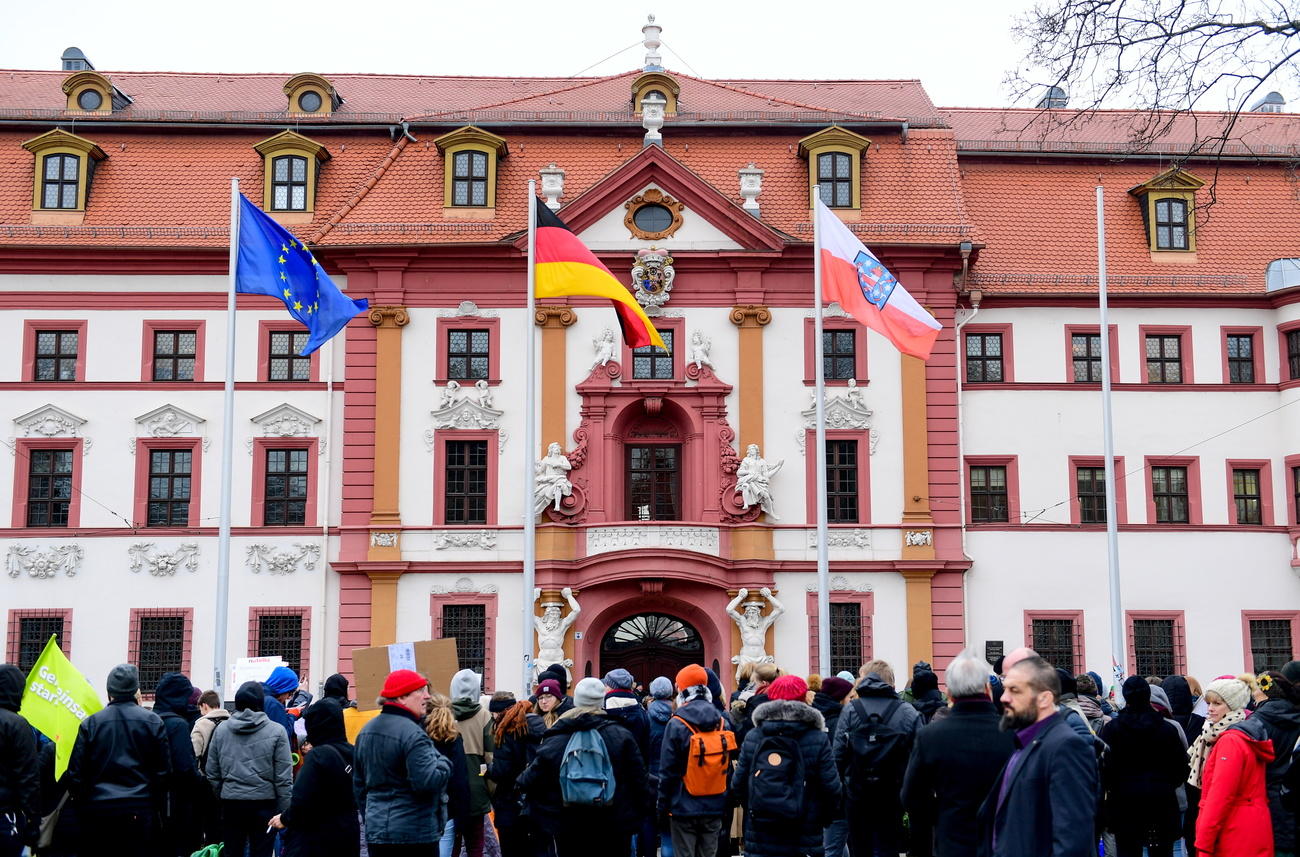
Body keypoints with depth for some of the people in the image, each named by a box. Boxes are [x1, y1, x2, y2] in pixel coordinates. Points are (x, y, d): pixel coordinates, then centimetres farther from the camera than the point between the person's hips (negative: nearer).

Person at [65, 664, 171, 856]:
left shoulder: (90, 723, 0)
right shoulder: (153, 722, -2)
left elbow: (75, 772, 0)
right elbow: (164, 770, 0)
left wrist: (80, 802, 14)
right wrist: (158, 804, 12)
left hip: (97, 811, 1)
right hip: (140, 810, -1)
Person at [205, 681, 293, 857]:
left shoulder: (221, 730, 2)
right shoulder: (276, 731, -8)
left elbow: (212, 773, 7)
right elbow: (283, 777, -8)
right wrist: (285, 812, -1)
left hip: (230, 803, 3)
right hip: (264, 802, -3)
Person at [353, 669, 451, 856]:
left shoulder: (366, 731, 12)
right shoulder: (412, 733, -17)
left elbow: (358, 784, 20)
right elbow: (428, 782, -24)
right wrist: (444, 763, -5)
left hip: (376, 833, 8)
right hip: (415, 834, -8)